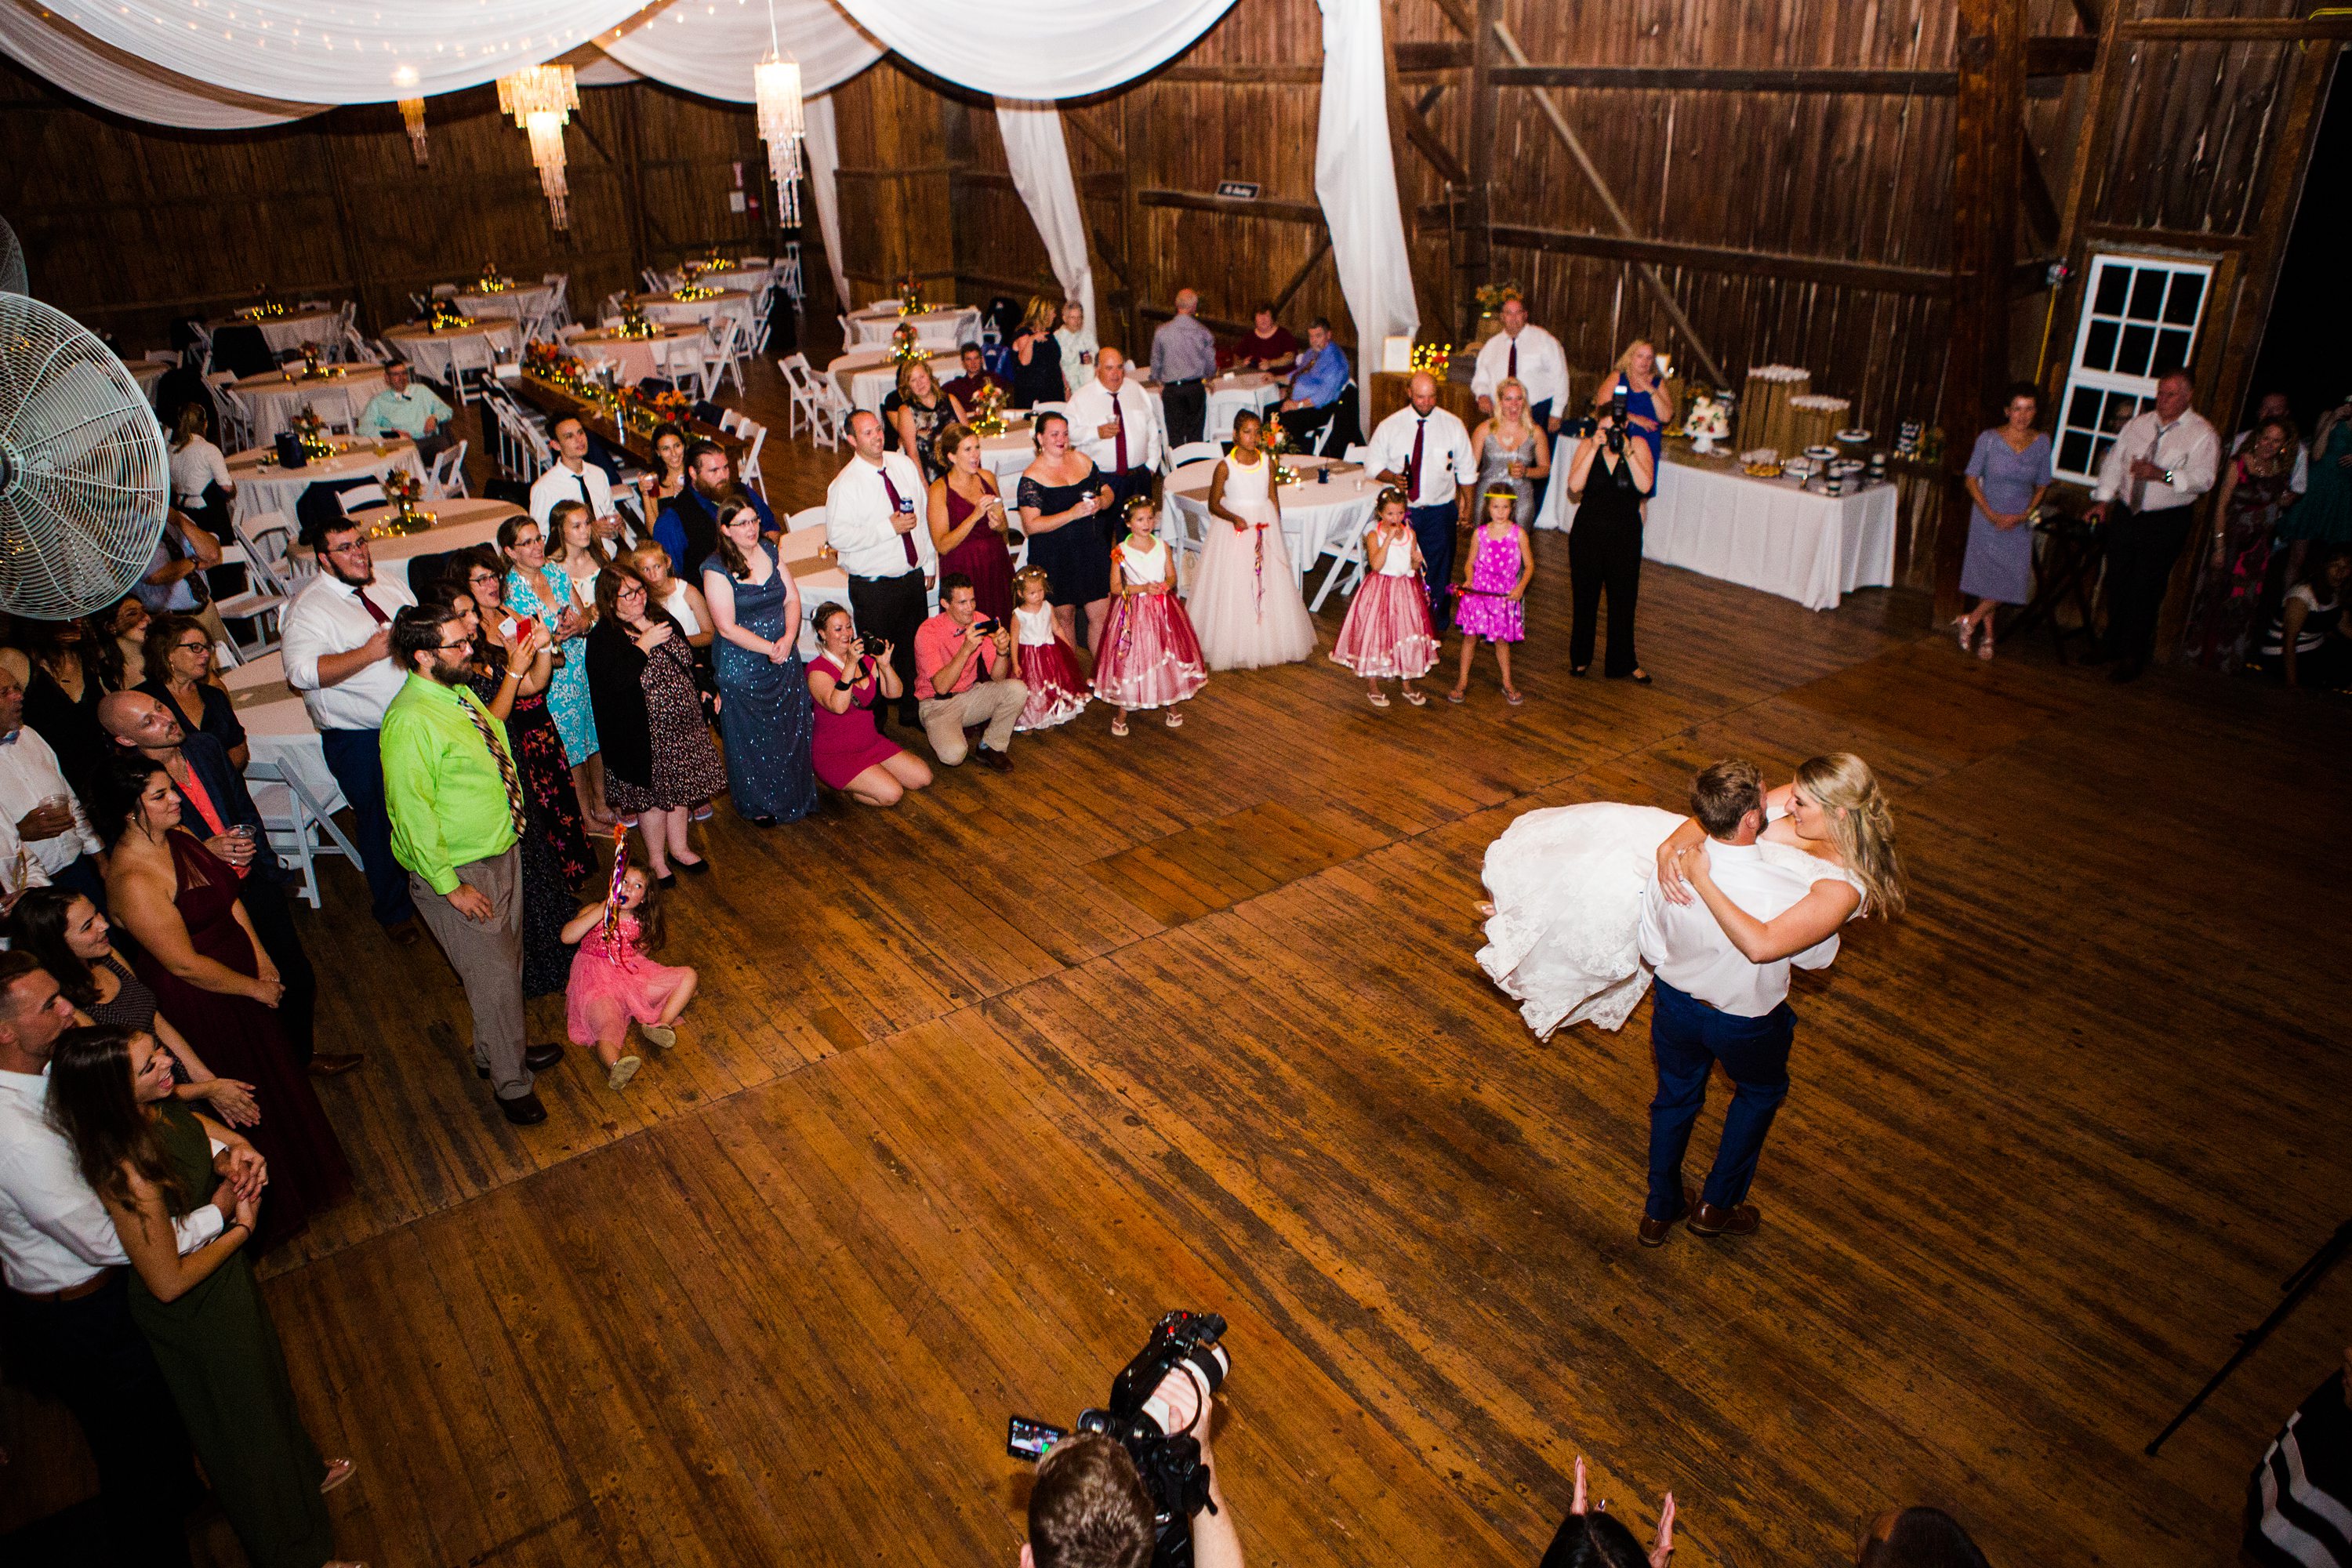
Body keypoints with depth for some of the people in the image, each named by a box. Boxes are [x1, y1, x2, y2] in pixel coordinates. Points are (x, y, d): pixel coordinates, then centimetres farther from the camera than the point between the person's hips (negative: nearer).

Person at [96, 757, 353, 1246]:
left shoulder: (178, 834, -4)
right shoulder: (132, 880, -30)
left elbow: (229, 897, 8)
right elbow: (186, 965, -25)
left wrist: (261, 957, 1)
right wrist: (255, 987, -13)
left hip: (240, 969, 8)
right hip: (199, 1002, -8)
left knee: (274, 1071, 24)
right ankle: (276, 1211, 34)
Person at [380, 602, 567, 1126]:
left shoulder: (459, 693, 2)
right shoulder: (411, 721, -26)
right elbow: (412, 813, -24)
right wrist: (450, 885, -21)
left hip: (502, 851, 9)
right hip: (459, 870, -9)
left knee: (507, 961, 22)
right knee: (493, 976, 3)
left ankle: (497, 1051, 44)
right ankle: (510, 1081, 23)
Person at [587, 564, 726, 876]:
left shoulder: (663, 619, 8)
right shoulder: (602, 638, -13)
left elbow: (688, 661, 21)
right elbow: (615, 680, -29)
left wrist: (703, 691, 13)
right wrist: (645, 644, -23)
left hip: (683, 722, 6)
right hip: (645, 731, -6)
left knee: (681, 786, 15)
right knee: (653, 795, 4)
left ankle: (678, 847, 32)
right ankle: (656, 859, 21)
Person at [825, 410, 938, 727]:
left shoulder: (904, 464, 3)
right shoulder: (845, 484, -14)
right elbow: (837, 535, -21)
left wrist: (930, 565, 11)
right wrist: (889, 528, -22)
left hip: (913, 576, 5)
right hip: (874, 587, -5)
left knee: (913, 650, 16)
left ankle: (911, 711, 35)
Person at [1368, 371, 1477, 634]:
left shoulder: (1453, 425, 1)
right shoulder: (1389, 426, -1)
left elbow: (1467, 471, 9)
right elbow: (1374, 464, 5)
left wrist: (1465, 505, 8)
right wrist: (1393, 478, -14)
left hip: (1440, 511, 0)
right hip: (1402, 510, 0)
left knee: (1439, 570, 5)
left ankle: (1438, 624, 20)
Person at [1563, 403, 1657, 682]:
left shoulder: (1638, 446, -5)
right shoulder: (1587, 446, -4)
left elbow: (1645, 486, -18)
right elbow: (1574, 486, -17)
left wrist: (1627, 451, -23)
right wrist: (1595, 449, -21)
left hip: (1625, 536, 0)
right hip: (1587, 533, 0)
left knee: (1624, 600, 5)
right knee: (1585, 598, 11)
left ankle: (1624, 662, 19)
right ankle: (1580, 658, 29)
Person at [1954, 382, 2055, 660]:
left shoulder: (2041, 443, -1)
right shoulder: (1989, 439, -8)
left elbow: (2042, 486, 6)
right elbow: (1972, 480, -5)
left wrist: (2025, 514, -9)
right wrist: (1992, 515, -13)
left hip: (2019, 523, 2)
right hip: (1987, 518, -2)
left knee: (2013, 580, -5)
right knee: (1987, 577, 3)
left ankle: (1970, 620, 13)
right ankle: (1988, 636, 18)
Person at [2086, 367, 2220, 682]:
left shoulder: (2202, 435, -6)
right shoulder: (2138, 425, 9)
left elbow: (2204, 478, -17)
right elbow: (2114, 462, 12)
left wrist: (2162, 474, -31)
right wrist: (2103, 499, 1)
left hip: (2166, 523, -4)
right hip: (2125, 514, 5)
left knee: (2146, 590, -2)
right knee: (2117, 582, 11)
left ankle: (2133, 657, 8)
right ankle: (2112, 644, 26)